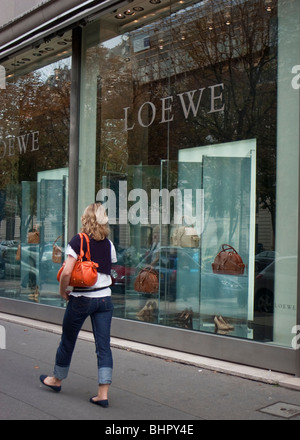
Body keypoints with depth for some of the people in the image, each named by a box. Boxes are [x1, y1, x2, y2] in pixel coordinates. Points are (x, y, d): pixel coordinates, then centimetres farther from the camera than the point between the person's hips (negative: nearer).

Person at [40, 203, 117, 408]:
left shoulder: (78, 241, -11)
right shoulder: (108, 244, 4)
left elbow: (67, 272, -18)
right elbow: (110, 271, 10)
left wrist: (63, 291, -2)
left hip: (81, 299, -3)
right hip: (104, 298, 4)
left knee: (68, 340, 16)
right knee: (104, 344, 3)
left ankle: (57, 380, 35)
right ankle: (103, 393, 2)